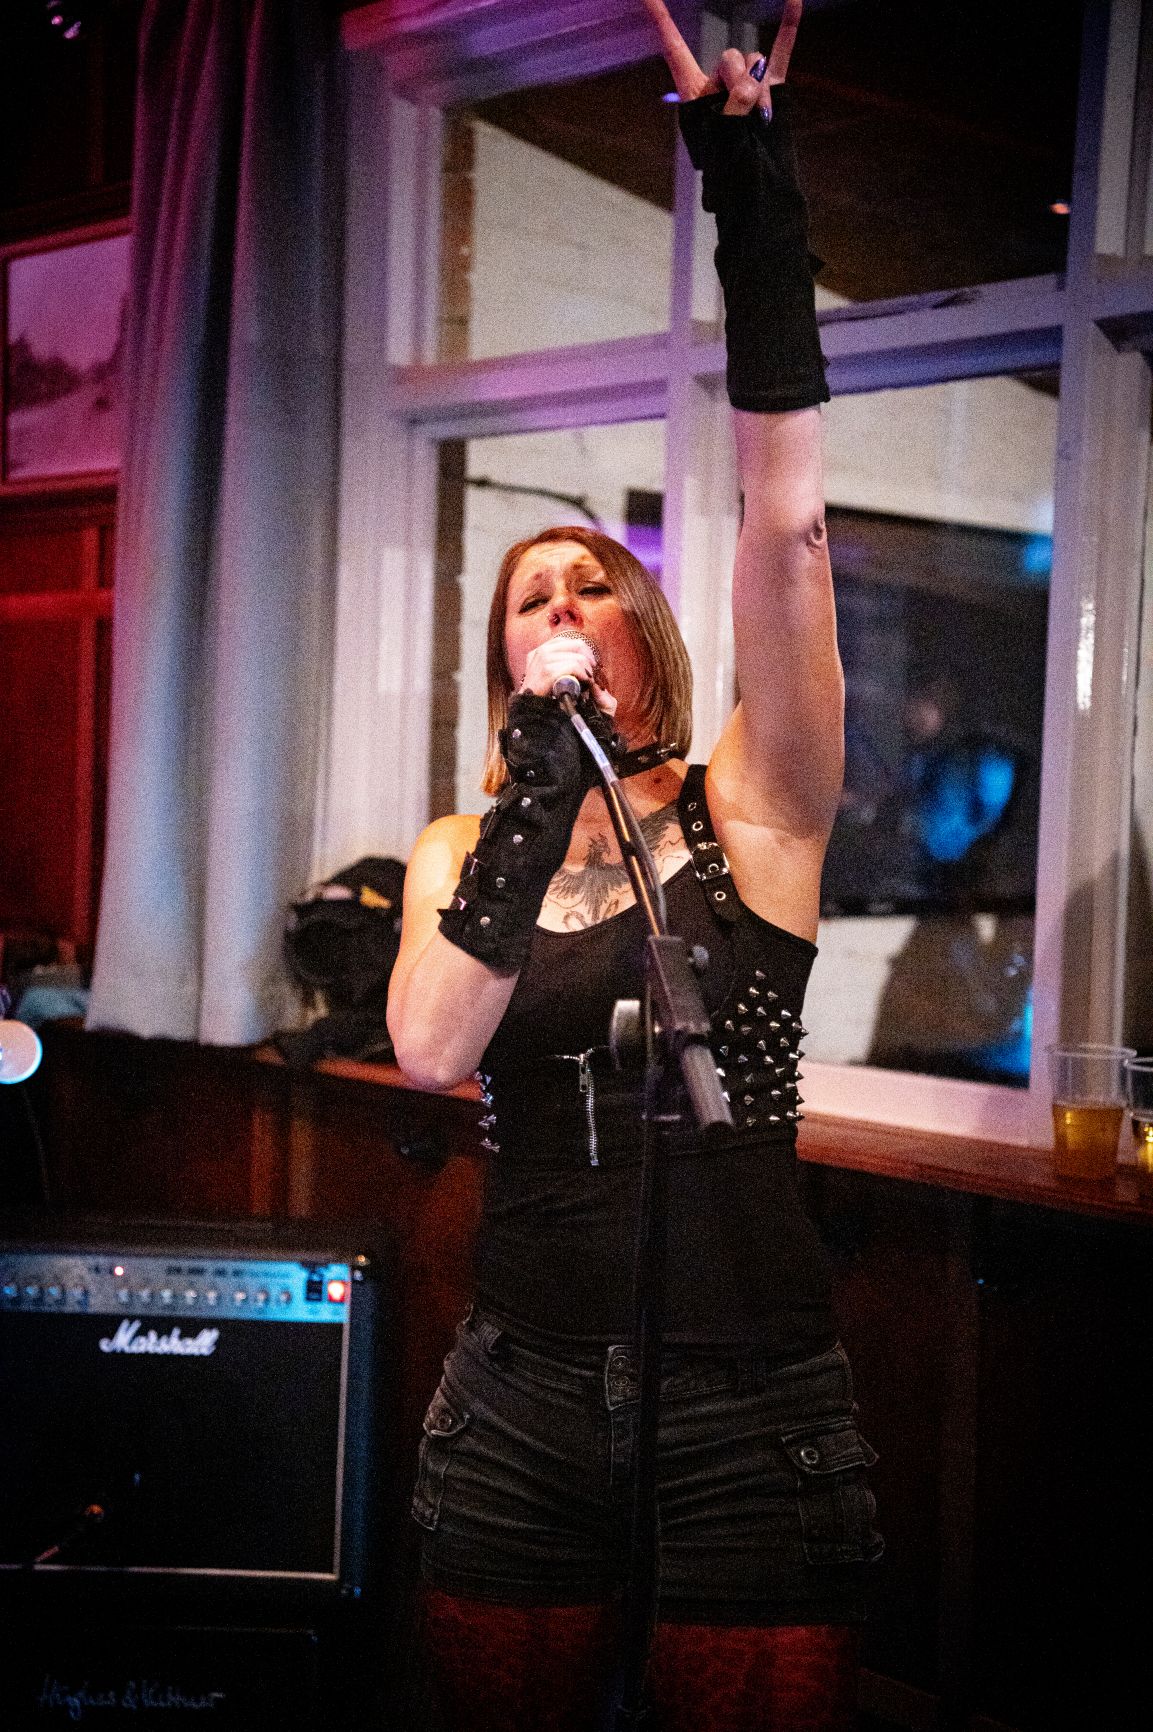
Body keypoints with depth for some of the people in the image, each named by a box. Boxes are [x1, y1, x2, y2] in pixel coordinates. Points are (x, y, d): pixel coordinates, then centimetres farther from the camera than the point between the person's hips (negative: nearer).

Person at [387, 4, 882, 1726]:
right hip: (519, 1408, 3)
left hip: (751, 1413, -2)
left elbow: (788, 530, -15)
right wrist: (543, 783, -20)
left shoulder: (752, 810, -2)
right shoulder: (459, 851, 7)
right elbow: (427, 1050, -14)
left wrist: (754, 192, -20)